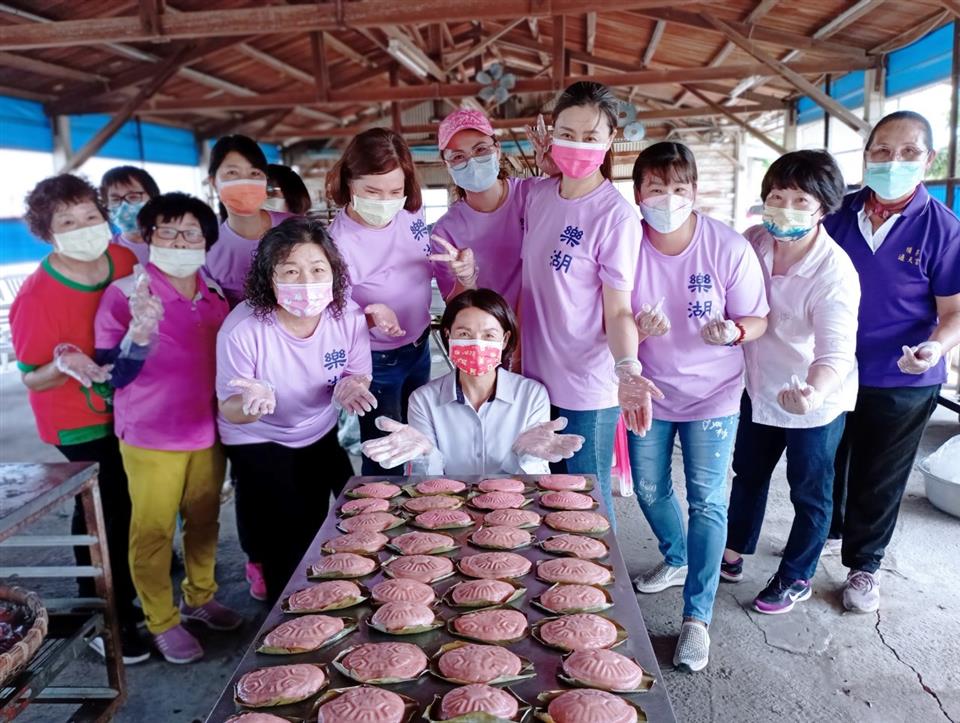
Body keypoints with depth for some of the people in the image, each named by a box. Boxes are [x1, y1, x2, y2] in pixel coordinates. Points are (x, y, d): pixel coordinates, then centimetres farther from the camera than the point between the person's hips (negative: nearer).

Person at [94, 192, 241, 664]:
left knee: (204, 521, 17)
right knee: (153, 531, 8)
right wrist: (139, 333, -31)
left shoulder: (214, 296, 3)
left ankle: (200, 598, 38)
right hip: (151, 438, -5)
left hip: (208, 431, 5)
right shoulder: (125, 294, -12)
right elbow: (112, 375, -15)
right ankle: (162, 622, 25)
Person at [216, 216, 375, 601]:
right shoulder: (242, 329, -32)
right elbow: (230, 411, -21)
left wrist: (350, 386, -32)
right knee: (287, 538, -2)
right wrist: (252, 404, -44)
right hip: (258, 439, -4)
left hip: (320, 433, 4)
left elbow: (358, 375, -8)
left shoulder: (348, 315, -23)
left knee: (319, 525, 20)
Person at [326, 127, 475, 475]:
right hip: (376, 364, -6)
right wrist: (370, 314, -40)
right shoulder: (339, 243, -28)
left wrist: (461, 267, -14)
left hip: (419, 347, 6)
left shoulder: (411, 212, -12)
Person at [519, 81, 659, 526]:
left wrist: (626, 367, -30)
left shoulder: (616, 216, -16)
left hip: (587, 390, -6)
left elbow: (618, 311, -14)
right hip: (534, 377, 6)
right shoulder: (537, 195, 3)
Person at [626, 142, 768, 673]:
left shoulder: (728, 247, -16)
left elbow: (757, 320, -8)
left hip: (711, 393, -2)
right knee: (649, 488, 16)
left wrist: (732, 331, -30)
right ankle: (675, 560, 46)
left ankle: (697, 616, 11)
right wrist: (637, 329, -29)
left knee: (707, 502, -2)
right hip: (648, 389, 3)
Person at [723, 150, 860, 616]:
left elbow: (836, 350, -35)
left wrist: (813, 391, -53)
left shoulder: (834, 272, -27)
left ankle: (796, 578, 36)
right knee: (748, 474, 23)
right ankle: (733, 553, 46)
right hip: (759, 390, 6)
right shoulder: (753, 242, -12)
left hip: (814, 402, -5)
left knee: (809, 493, 13)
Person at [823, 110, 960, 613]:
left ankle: (864, 565, 34)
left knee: (878, 479, 13)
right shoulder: (840, 215, -5)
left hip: (902, 384, -3)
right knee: (827, 464, 22)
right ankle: (828, 530, 49)